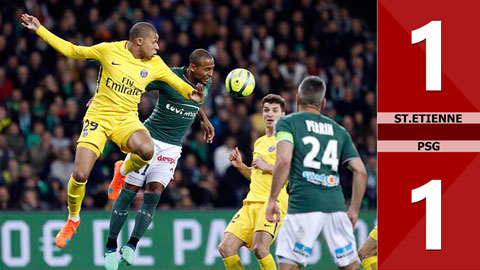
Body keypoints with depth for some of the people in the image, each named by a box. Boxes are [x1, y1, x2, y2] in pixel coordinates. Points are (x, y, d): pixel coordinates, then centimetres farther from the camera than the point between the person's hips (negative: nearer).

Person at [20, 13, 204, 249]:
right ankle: (72, 219, 16)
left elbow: (178, 84, 12)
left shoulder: (155, 65, 2)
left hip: (126, 120, 1)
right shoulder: (110, 50, -4)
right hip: (98, 117, -1)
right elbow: (72, 51, 5)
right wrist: (40, 30, 2)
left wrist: (192, 94, -11)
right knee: (80, 175, -15)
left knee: (146, 150, -33)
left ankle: (124, 170, 4)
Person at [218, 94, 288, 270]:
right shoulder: (259, 142, 23)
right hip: (251, 203, 7)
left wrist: (268, 167, -13)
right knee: (226, 248, -6)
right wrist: (240, 165, 17)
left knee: (259, 248, -27)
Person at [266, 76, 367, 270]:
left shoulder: (287, 123, 7)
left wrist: (272, 200, -7)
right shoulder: (339, 130, 20)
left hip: (303, 205, -4)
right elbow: (361, 171, 13)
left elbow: (284, 160, -10)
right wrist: (354, 210, 20)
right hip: (335, 205, 4)